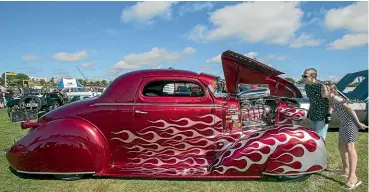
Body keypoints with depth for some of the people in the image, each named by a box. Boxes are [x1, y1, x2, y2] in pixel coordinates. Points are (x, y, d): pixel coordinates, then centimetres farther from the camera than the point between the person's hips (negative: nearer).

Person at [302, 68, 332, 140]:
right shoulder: (307, 86, 4)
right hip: (313, 115, 8)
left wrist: (329, 114, -16)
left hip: (322, 115, -8)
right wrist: (309, 112, 18)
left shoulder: (321, 85, -20)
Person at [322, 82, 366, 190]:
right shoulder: (330, 101, 7)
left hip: (350, 123, -10)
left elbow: (349, 109, -18)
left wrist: (358, 122, -15)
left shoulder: (335, 98, -18)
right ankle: (346, 170, 29)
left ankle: (353, 177, -16)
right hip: (343, 123, 10)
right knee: (341, 146, 15)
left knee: (350, 147, -14)